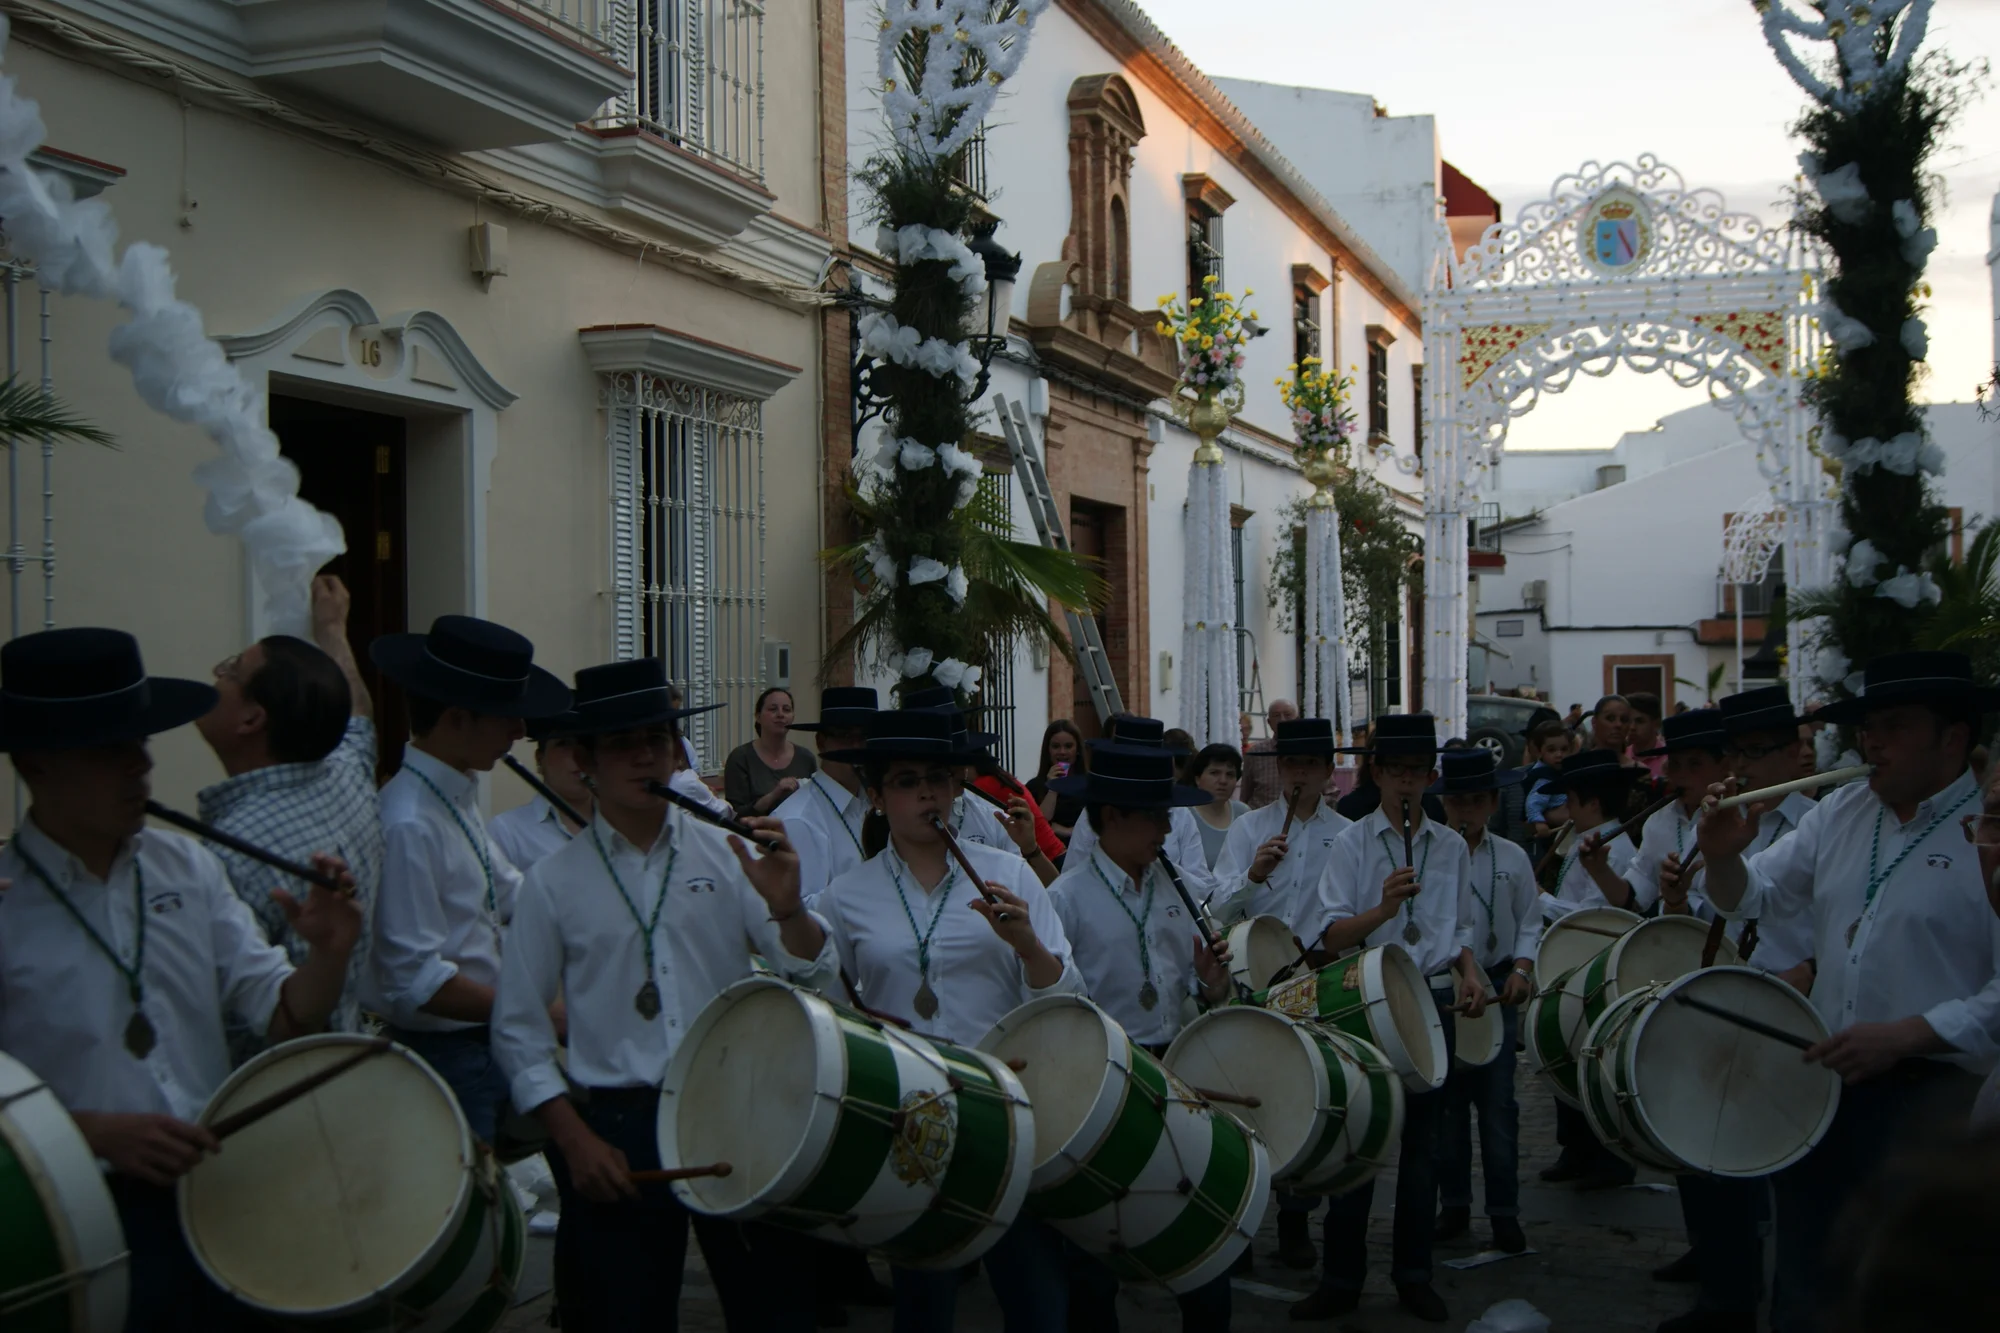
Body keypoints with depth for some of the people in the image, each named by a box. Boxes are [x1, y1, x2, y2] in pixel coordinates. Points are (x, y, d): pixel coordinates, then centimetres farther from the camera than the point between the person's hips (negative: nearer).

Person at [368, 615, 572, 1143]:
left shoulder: (459, 795, 6)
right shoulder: (409, 825, -23)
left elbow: (511, 895, 13)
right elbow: (416, 980, -25)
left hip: (486, 1041, 9)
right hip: (446, 1055, -9)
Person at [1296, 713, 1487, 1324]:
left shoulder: (1451, 847, 9)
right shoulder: (1352, 843, -2)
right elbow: (1331, 935, -8)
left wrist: (1470, 973, 0)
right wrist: (1383, 908, -24)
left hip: (1432, 1004, 3)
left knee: (1422, 1141, 9)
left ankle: (1413, 1274, 20)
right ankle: (1341, 1279, 10)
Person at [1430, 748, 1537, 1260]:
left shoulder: (1512, 858, 5)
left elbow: (1529, 924, 8)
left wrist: (1521, 969, -7)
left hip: (1496, 987, 0)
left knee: (1497, 1102, -1)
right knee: (1447, 1101, 7)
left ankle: (1504, 1212, 6)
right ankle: (1454, 1204, 19)